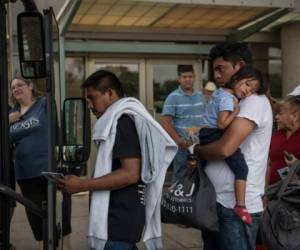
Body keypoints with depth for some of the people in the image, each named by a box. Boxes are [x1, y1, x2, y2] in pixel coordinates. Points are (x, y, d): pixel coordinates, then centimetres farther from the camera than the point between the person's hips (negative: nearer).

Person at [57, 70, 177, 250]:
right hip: (121, 213, 10)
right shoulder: (120, 119, 16)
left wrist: (82, 185, -19)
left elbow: (130, 174, -22)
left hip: (121, 216, -10)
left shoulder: (123, 120, -14)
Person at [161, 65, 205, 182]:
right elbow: (166, 122, -12)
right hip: (182, 145, -5)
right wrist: (178, 140, -20)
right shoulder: (173, 97, -6)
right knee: (180, 176, 3)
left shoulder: (200, 96, 11)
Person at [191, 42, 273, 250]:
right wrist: (198, 156, 0)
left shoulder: (254, 101, -14)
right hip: (215, 200, 9)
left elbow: (224, 148, -23)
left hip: (236, 206, -9)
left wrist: (195, 149, -5)